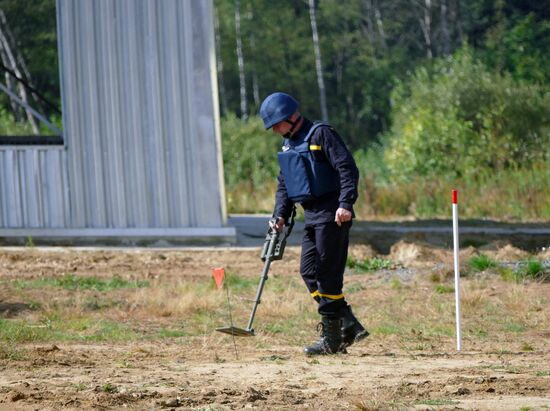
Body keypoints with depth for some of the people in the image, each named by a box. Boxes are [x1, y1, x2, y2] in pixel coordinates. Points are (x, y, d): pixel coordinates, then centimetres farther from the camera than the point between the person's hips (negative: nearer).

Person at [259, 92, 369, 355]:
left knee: (328, 275, -8)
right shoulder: (288, 145, 17)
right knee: (309, 271, 5)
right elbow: (284, 184, 23)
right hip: (312, 217, 9)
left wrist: (345, 204, -26)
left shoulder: (320, 134, -10)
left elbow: (348, 169, -17)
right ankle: (349, 325, 8)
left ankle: (332, 340, -4)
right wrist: (281, 215, 8)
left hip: (332, 215, -9)